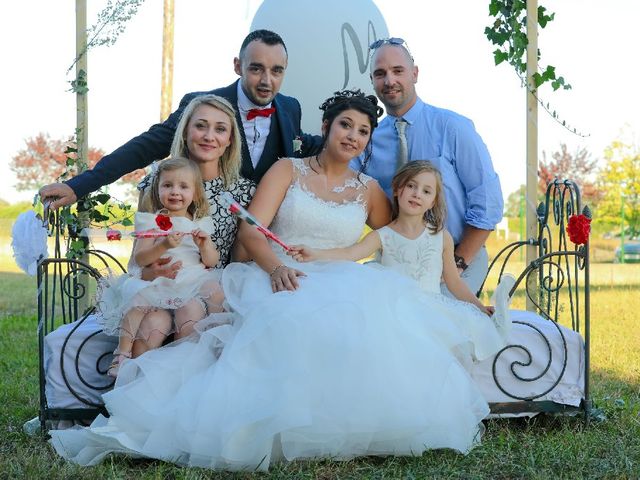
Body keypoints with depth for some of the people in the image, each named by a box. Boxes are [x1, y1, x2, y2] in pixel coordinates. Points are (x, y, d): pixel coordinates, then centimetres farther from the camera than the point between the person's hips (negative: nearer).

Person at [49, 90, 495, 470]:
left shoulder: (369, 190, 19)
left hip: (340, 285, 3)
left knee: (377, 317, -34)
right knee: (292, 322, -40)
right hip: (279, 280, -2)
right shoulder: (288, 170, 11)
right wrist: (276, 267, -21)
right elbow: (251, 230, -2)